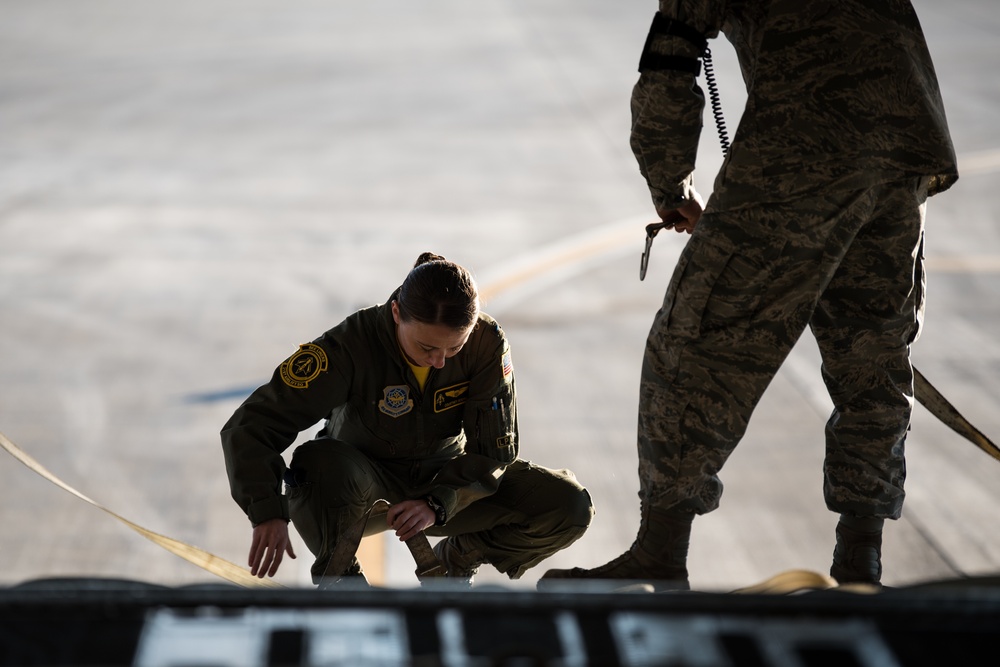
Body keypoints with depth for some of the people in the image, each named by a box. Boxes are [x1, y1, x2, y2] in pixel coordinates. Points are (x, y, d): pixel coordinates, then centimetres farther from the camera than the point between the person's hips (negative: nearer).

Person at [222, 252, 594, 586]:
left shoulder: (487, 343, -21)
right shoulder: (351, 346, -29)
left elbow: (494, 449, -16)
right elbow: (251, 426, -29)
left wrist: (438, 504, -33)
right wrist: (268, 514, -44)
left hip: (445, 480, 3)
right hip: (367, 482, -3)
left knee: (569, 507, -16)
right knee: (320, 463, -39)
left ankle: (455, 561, 11)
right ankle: (338, 580, -9)